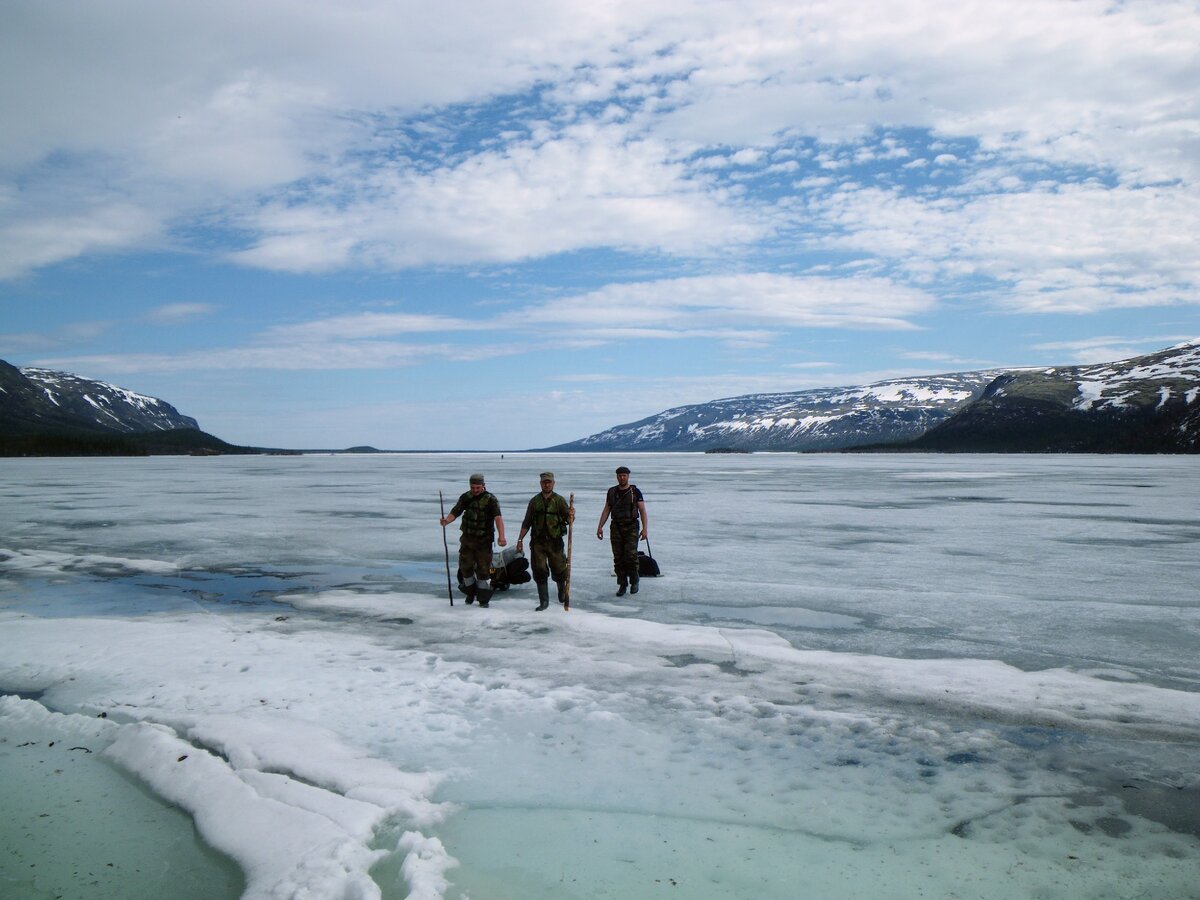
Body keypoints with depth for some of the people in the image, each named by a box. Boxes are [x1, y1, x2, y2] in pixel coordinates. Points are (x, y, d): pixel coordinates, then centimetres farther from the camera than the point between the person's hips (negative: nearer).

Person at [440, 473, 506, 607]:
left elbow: (498, 517, -26)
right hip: (467, 538, 4)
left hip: (484, 540, -4)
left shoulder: (490, 500, -12)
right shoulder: (465, 498, 1)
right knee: (465, 566, 9)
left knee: (483, 569, -2)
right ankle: (470, 592, 32)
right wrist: (446, 521, -28)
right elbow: (455, 513, -4)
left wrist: (501, 536, -40)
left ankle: (484, 599, 9)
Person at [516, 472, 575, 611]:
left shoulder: (559, 500, 0)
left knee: (558, 570, 5)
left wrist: (570, 516, -29)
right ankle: (544, 601, 9)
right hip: (537, 542, 2)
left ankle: (562, 591, 35)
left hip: (554, 542, -1)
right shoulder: (534, 501, 6)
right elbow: (527, 522, 11)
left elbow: (567, 520, -6)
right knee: (540, 572, 0)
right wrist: (520, 539, 7)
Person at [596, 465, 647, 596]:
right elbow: (606, 510, 13)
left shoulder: (635, 492, 0)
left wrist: (645, 529, -11)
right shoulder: (612, 491, 9)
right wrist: (600, 527, 5)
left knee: (631, 555, -13)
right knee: (618, 557, 2)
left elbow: (642, 511, -2)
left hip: (631, 527, -3)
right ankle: (622, 585, 10)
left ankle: (634, 582, 6)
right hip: (616, 527, 3)